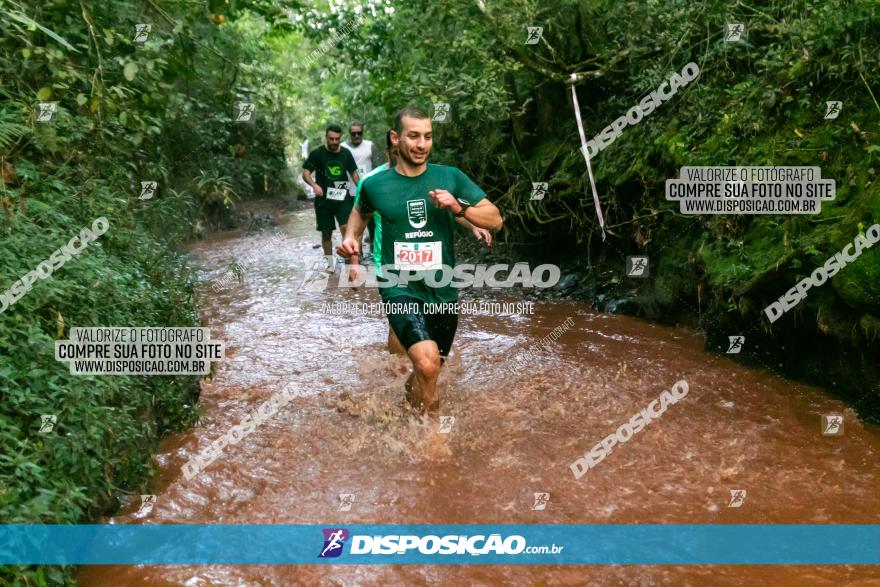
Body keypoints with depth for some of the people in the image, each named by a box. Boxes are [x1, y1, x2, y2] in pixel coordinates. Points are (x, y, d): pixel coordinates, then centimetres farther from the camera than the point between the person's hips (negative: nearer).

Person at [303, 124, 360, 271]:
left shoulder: (346, 153, 4)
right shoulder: (317, 153, -5)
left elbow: (354, 173, 14)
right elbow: (305, 173, -8)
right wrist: (314, 185, -28)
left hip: (342, 197, 1)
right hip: (323, 199, -1)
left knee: (346, 227, -17)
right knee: (326, 232, 8)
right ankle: (330, 263, 21)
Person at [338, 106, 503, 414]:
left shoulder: (451, 177, -3)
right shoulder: (375, 184, -3)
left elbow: (495, 220, -3)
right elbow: (360, 212, 20)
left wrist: (459, 208, -20)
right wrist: (351, 237, 1)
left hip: (443, 291, 3)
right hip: (401, 289, -3)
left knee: (428, 371, 19)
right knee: (427, 363, -26)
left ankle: (409, 406, 52)